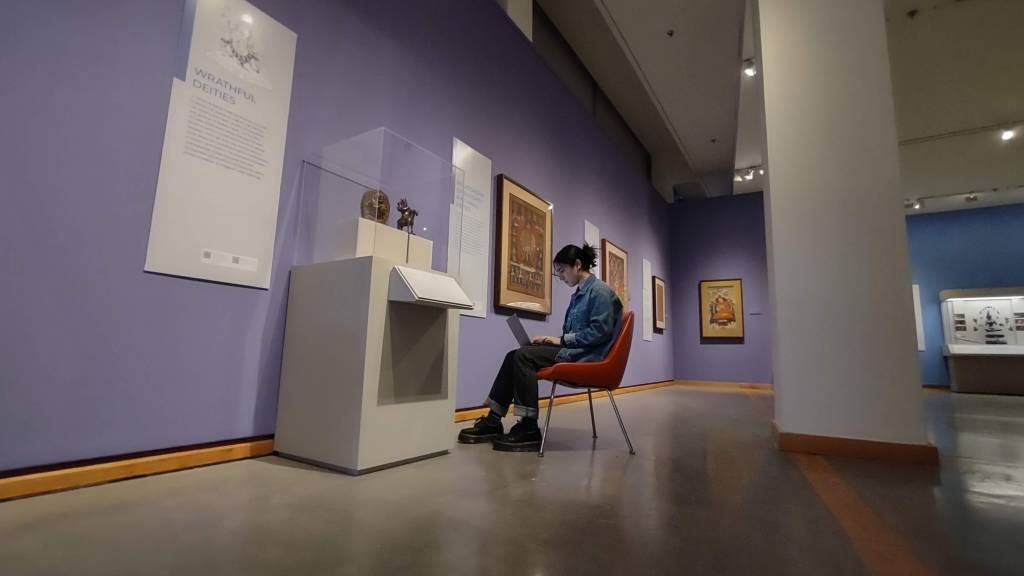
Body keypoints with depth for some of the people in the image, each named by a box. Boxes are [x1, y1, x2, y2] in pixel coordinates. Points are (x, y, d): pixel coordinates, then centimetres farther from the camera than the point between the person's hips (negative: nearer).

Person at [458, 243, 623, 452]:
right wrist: (553, 339, 1)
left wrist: (562, 339, -15)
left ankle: (529, 429, -18)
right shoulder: (579, 294, 19)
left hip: (587, 356, -9)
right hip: (573, 351, 9)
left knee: (523, 356, -22)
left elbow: (600, 331, -18)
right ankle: (493, 421, -6)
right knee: (515, 356, -6)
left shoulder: (600, 290, -9)